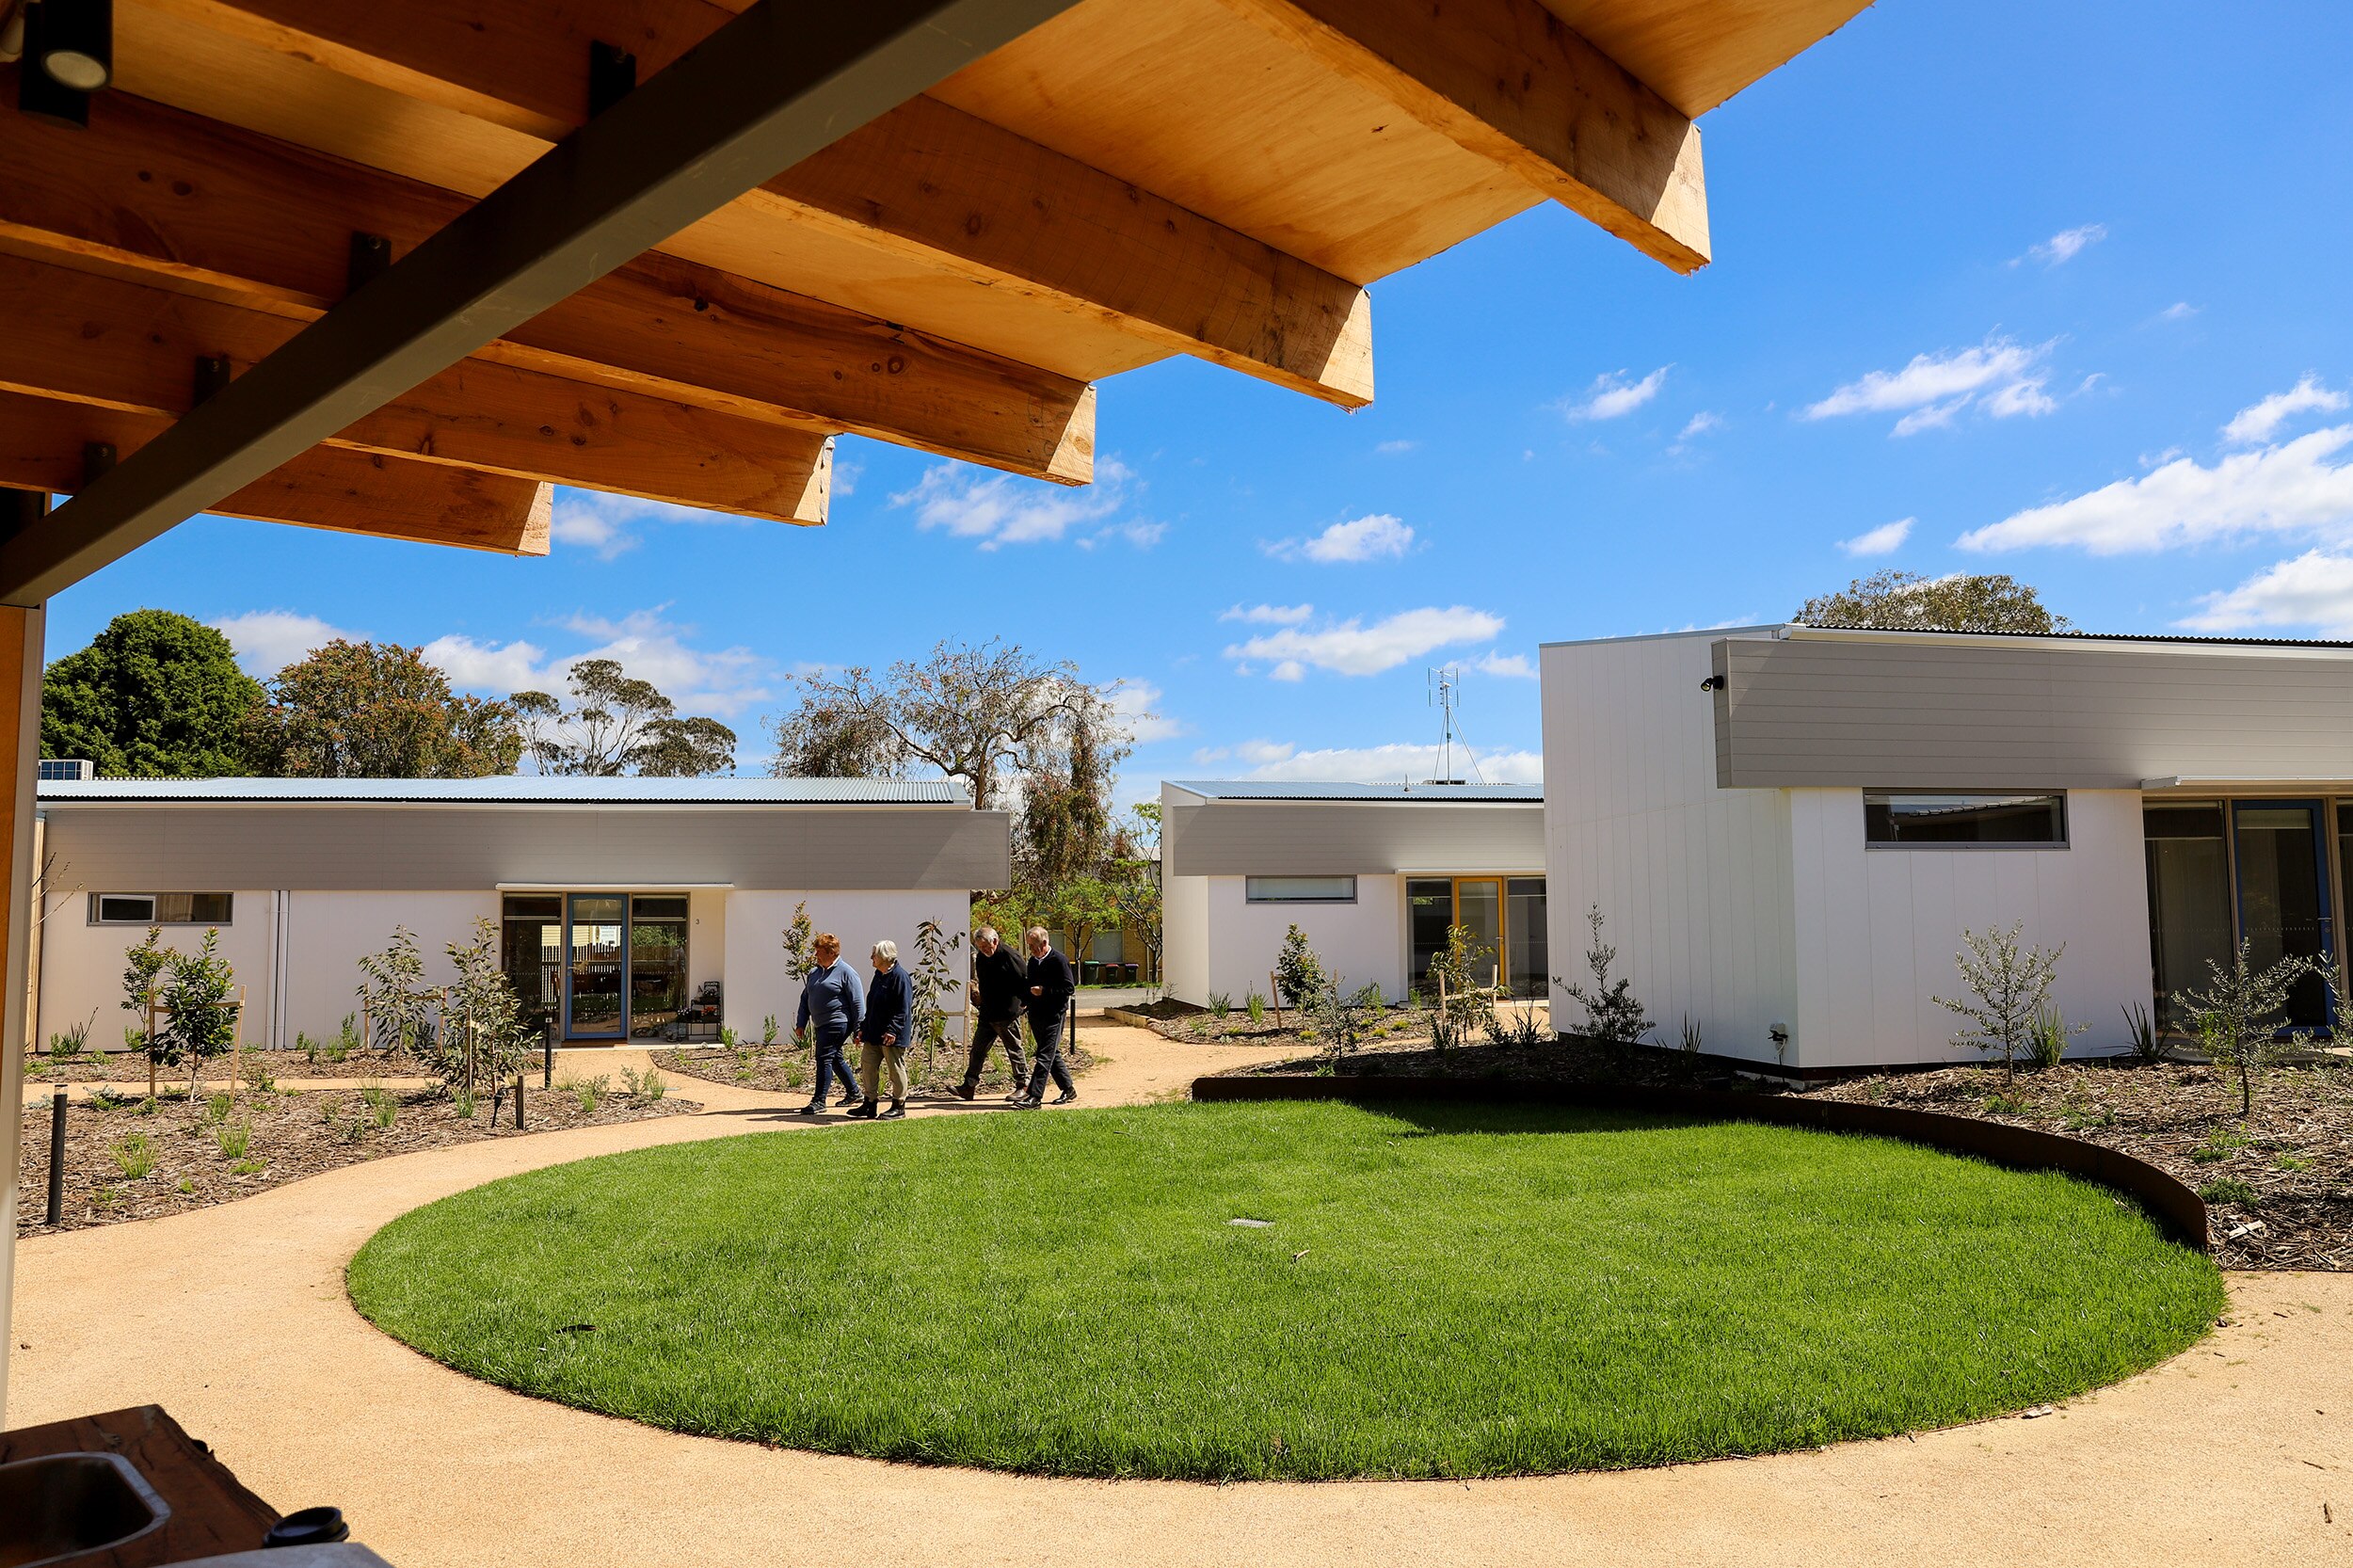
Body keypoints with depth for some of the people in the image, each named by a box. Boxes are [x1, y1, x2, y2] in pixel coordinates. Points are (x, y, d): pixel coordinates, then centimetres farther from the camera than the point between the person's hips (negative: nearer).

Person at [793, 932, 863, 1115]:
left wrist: (859, 1030, -13)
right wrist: (801, 1024, 11)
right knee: (836, 1059, 16)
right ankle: (853, 1092, 29)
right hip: (821, 1025, 8)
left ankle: (819, 1101, -8)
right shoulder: (814, 973, 15)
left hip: (837, 1024, -8)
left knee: (824, 1058, -12)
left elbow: (858, 1003, -10)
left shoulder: (846, 973, -8)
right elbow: (805, 999, 20)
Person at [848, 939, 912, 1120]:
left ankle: (899, 1107, 10)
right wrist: (863, 1028, 20)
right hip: (873, 1034, 9)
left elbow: (903, 1008, -19)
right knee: (869, 1067, 10)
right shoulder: (878, 975, 14)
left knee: (896, 1070, 1)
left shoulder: (899, 976, -14)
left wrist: (892, 1030, -24)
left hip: (891, 1036, -9)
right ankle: (870, 1105, 18)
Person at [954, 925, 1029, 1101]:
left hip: (1007, 1014, -7)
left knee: (1014, 1050, 3)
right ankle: (969, 1085, 11)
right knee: (977, 1050, 7)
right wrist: (977, 997, 10)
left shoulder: (1009, 956, -16)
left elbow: (1023, 984, -14)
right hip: (987, 1014, 7)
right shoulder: (981, 957, 7)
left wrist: (1027, 1005, -12)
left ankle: (1023, 1085, 14)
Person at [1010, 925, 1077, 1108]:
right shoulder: (1033, 961, 13)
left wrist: (1044, 991, -18)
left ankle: (1034, 1097, -13)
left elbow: (1069, 988, -13)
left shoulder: (1059, 961, -10)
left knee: (1045, 1057, -10)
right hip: (1036, 1016, 8)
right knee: (1052, 1055, 14)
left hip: (1053, 1017, -8)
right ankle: (1068, 1089, 26)